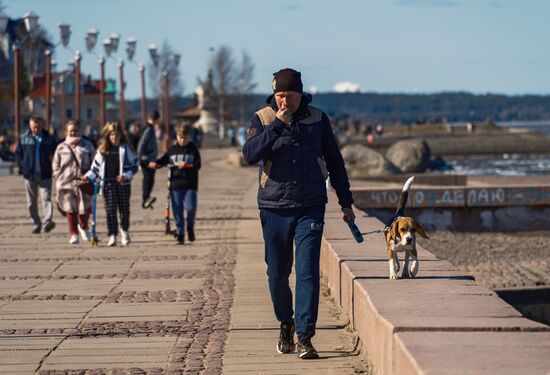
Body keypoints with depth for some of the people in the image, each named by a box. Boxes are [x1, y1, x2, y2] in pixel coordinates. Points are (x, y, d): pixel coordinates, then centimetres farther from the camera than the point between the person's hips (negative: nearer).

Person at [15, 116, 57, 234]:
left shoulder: (49, 139, 4)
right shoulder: (23, 138, 6)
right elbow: (18, 153, 11)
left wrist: (53, 158, -8)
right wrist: (23, 166, -3)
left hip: (45, 175, -2)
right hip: (29, 175, 2)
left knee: (46, 198, -15)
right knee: (32, 202, 7)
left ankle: (47, 221, -26)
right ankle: (36, 224, 17)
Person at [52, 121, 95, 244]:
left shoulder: (87, 146, 7)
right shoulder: (61, 148, 8)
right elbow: (55, 165, 13)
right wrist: (59, 178, 1)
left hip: (84, 182, 0)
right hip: (67, 183, 0)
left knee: (85, 208, 1)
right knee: (71, 209, 0)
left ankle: (83, 227, 30)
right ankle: (73, 234, 8)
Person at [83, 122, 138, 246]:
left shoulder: (125, 148, 3)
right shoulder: (102, 150, 8)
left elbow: (134, 165, 3)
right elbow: (96, 167, 13)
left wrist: (126, 175, -12)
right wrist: (88, 176, -1)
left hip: (123, 184, -1)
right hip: (108, 184, 1)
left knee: (124, 208, 7)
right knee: (110, 210, -4)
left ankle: (124, 230, 31)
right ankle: (112, 236, -3)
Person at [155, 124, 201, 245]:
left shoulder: (193, 149, 3)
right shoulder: (172, 150, 10)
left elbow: (198, 164, -5)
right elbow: (164, 160, 12)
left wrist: (187, 165, -22)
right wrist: (156, 163, -9)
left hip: (190, 185, -2)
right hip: (175, 185, 2)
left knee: (190, 207, -14)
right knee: (177, 211, 1)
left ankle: (190, 226, 13)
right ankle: (180, 233, 12)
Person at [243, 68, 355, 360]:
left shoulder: (318, 119, 3)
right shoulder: (262, 119, 0)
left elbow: (334, 161, 12)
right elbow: (250, 155, -16)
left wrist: (345, 201, 12)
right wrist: (277, 125, -22)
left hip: (310, 208, 0)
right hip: (274, 208, 0)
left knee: (308, 272, -10)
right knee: (277, 273, 8)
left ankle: (304, 336, -9)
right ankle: (285, 324, 31)